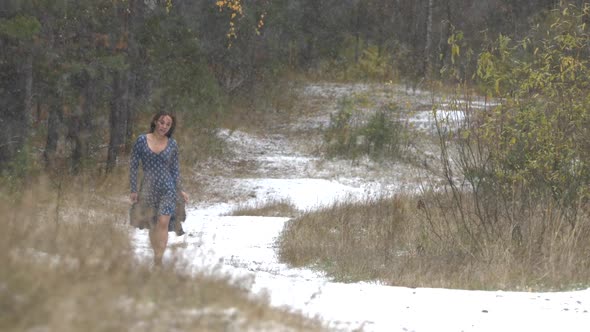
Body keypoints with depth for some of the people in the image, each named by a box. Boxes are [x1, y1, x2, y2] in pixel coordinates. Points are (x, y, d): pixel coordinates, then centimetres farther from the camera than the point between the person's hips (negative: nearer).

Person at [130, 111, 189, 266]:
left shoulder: (172, 144, 2)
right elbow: (133, 166, 1)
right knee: (153, 224, 9)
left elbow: (175, 169, 10)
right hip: (148, 188, 1)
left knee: (163, 223, -14)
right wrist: (133, 190, -2)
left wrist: (180, 190, 7)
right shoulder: (142, 140, -2)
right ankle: (156, 255, 22)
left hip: (167, 188, -1)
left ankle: (158, 260, -17)